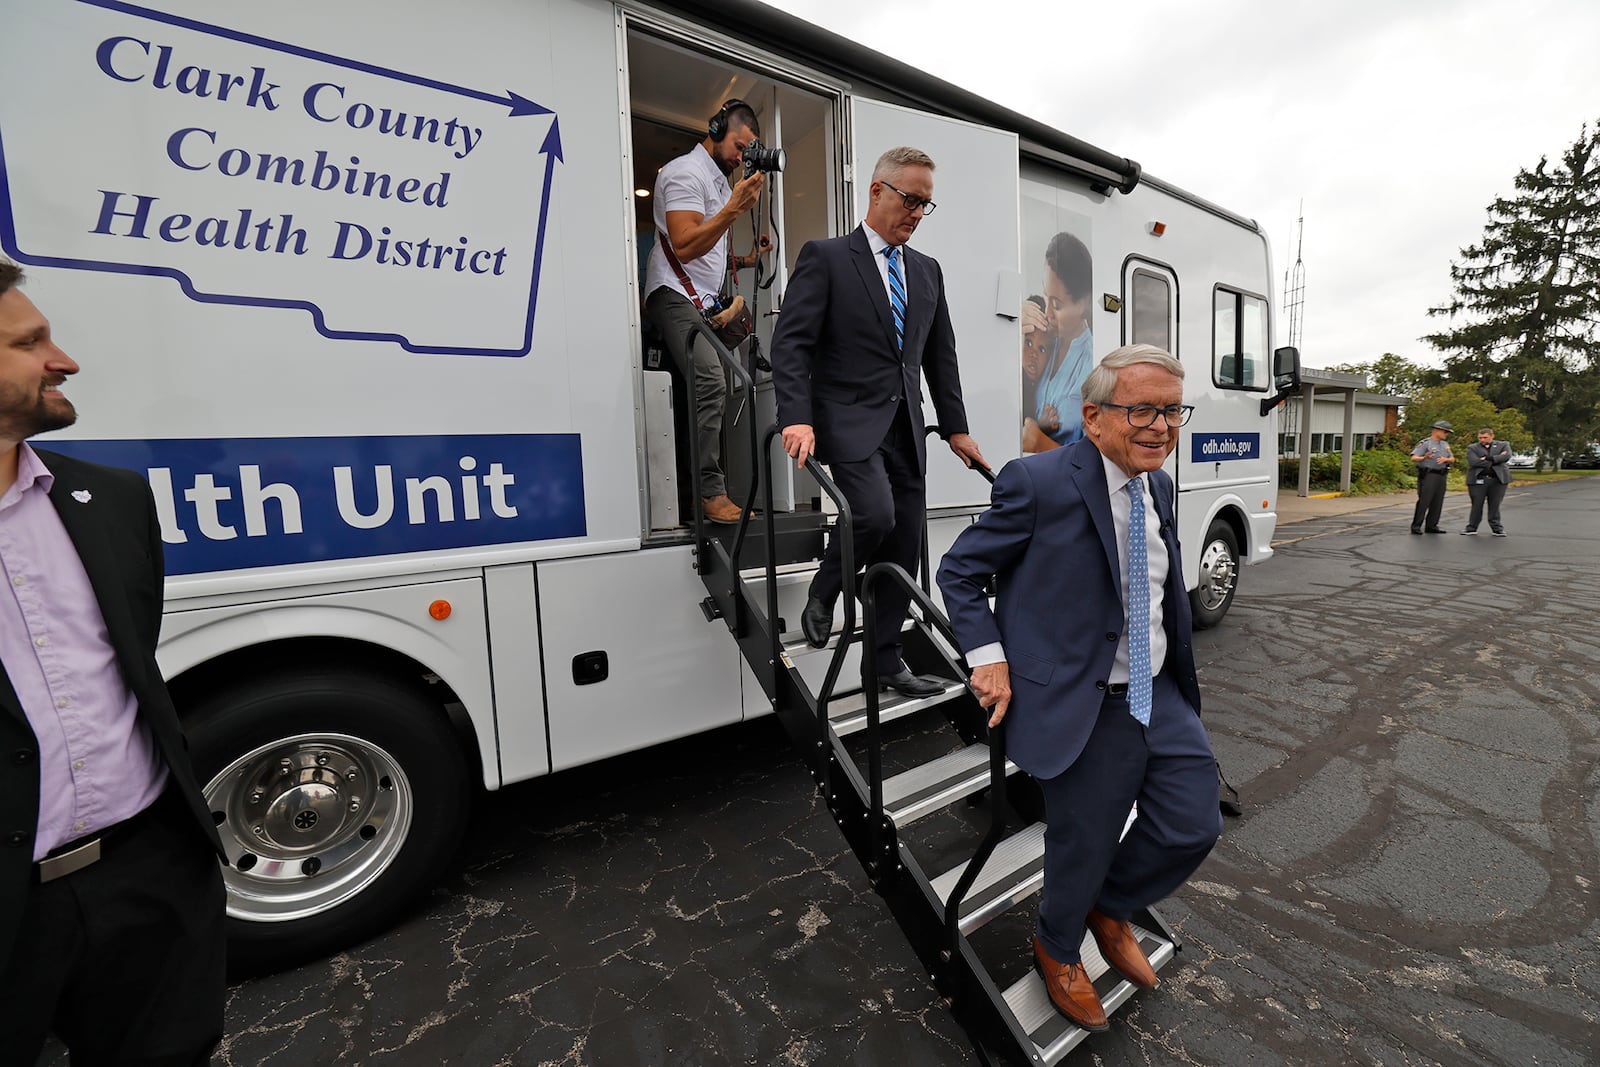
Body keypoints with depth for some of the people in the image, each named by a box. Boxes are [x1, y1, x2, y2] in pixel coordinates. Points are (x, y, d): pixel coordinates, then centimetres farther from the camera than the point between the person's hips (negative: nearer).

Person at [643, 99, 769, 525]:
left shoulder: (721, 180, 27)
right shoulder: (685, 171, -3)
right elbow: (685, 247, -17)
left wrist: (744, 259, 17)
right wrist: (735, 208, -19)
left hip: (704, 300, 10)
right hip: (675, 295, -9)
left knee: (717, 388, 0)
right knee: (711, 381, -27)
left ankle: (713, 489, 3)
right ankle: (711, 491, -25)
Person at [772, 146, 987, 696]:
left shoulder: (928, 271, 18)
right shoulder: (825, 257, 0)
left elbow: (941, 356, 21)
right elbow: (791, 344, -10)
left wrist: (956, 428, 16)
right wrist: (797, 419, -23)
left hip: (906, 430, 6)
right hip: (849, 422, -6)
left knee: (904, 547, 5)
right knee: (875, 514, -28)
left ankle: (887, 661, 21)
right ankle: (822, 597, 3)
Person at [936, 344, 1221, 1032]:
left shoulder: (1159, 486, 6)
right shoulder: (1039, 483, -18)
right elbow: (959, 572, -11)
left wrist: (1175, 670, 15)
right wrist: (988, 657, -20)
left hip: (1160, 696, 7)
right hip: (1082, 710, -7)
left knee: (1194, 826, 11)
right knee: (1082, 850, 9)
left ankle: (1111, 910, 42)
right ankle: (1057, 950, 44)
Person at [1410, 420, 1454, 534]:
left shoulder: (1445, 444, 17)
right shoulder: (1425, 443, -6)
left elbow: (1452, 459, 17)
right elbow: (1413, 458, -17)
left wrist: (1445, 459, -6)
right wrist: (1424, 458, -38)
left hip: (1441, 476, 7)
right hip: (1428, 476, -7)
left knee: (1437, 503, 6)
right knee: (1423, 502, -10)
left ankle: (1431, 526, 11)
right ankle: (1416, 526, -8)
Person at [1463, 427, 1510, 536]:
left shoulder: (1503, 445, 12)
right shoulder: (1472, 448, 6)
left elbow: (1507, 456, -7)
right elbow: (1473, 462, -10)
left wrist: (1488, 458, -12)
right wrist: (1497, 459, -6)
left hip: (1498, 479, 1)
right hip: (1478, 480, -1)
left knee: (1495, 505, 4)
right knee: (1476, 505, 2)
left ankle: (1497, 528, 12)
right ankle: (1472, 528, 10)